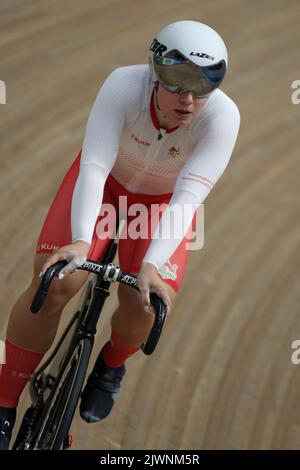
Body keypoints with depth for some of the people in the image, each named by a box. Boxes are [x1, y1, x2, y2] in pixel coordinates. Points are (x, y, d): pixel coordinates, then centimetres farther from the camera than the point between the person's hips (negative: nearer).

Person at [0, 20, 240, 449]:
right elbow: (93, 167, -39)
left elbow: (189, 196, -39)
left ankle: (111, 366, 19)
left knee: (146, 303, -19)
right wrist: (81, 240, -55)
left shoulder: (222, 116, -33)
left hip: (163, 199, 1)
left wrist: (152, 265, -52)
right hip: (106, 181, -1)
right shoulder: (125, 85, -34)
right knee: (53, 284, -19)